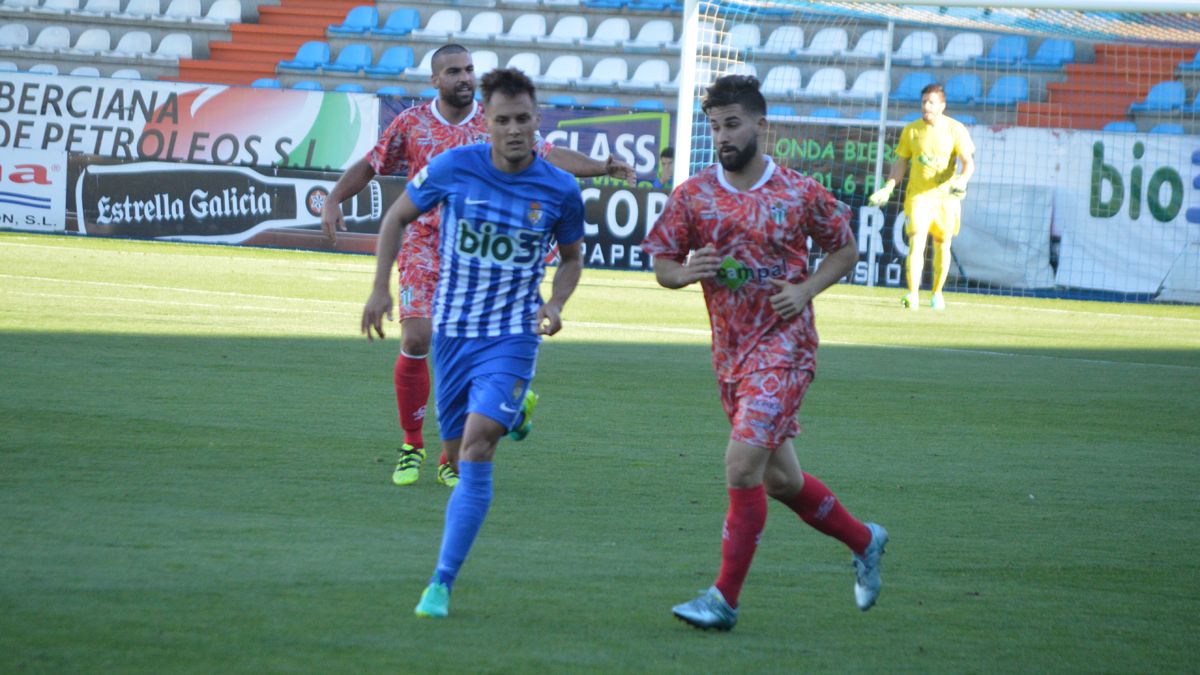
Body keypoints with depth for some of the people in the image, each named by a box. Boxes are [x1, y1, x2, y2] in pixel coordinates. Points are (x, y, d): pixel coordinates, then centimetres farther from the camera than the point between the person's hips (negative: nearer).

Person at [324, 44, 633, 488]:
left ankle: (452, 459, 9)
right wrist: (333, 200, -2)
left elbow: (551, 156, 1)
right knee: (416, 341, -13)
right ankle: (412, 446, 6)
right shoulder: (411, 124, 2)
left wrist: (602, 167, -12)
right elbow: (369, 166, 12)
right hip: (425, 248, 0)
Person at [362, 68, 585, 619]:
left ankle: (441, 584, -18)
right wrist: (380, 289, 0)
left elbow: (571, 258, 12)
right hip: (451, 330, 2)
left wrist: (554, 305, -7)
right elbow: (398, 216, 8)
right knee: (456, 453, 7)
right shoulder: (452, 168, -8)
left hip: (512, 336, -2)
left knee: (477, 445, -20)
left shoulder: (560, 191, -7)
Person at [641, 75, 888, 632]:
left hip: (783, 343, -5)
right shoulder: (693, 196, 2)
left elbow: (845, 250, 9)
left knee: (743, 463, -18)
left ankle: (725, 599, -11)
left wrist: (807, 290, -8)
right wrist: (687, 271, -15)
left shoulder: (799, 194, -5)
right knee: (780, 479, 14)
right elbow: (662, 267, 8)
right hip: (730, 351, 5)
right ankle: (863, 541, 38)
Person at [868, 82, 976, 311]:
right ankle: (913, 295, -23)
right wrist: (888, 189, -2)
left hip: (946, 196, 0)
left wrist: (963, 179, -29)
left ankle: (937, 293, 28)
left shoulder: (955, 129, -2)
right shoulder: (911, 130, 4)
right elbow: (900, 163, 10)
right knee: (916, 243, -15)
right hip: (918, 195, 0)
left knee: (942, 246, 10)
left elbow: (968, 161, -8)